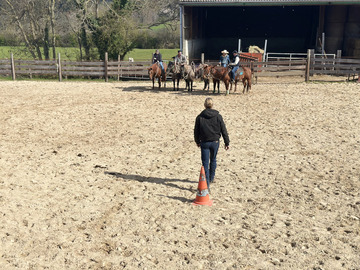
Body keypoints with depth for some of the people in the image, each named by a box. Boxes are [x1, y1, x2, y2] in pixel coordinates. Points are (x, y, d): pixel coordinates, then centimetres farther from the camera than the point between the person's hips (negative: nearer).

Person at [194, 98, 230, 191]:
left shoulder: (200, 117, -6)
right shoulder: (218, 116, -6)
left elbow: (196, 131, 3)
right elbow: (224, 130, -3)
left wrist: (197, 141, 19)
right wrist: (227, 142, 6)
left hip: (204, 143, -1)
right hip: (215, 142, 1)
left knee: (205, 163, 0)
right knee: (213, 160, 22)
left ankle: (207, 185, -7)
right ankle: (211, 178, 41)